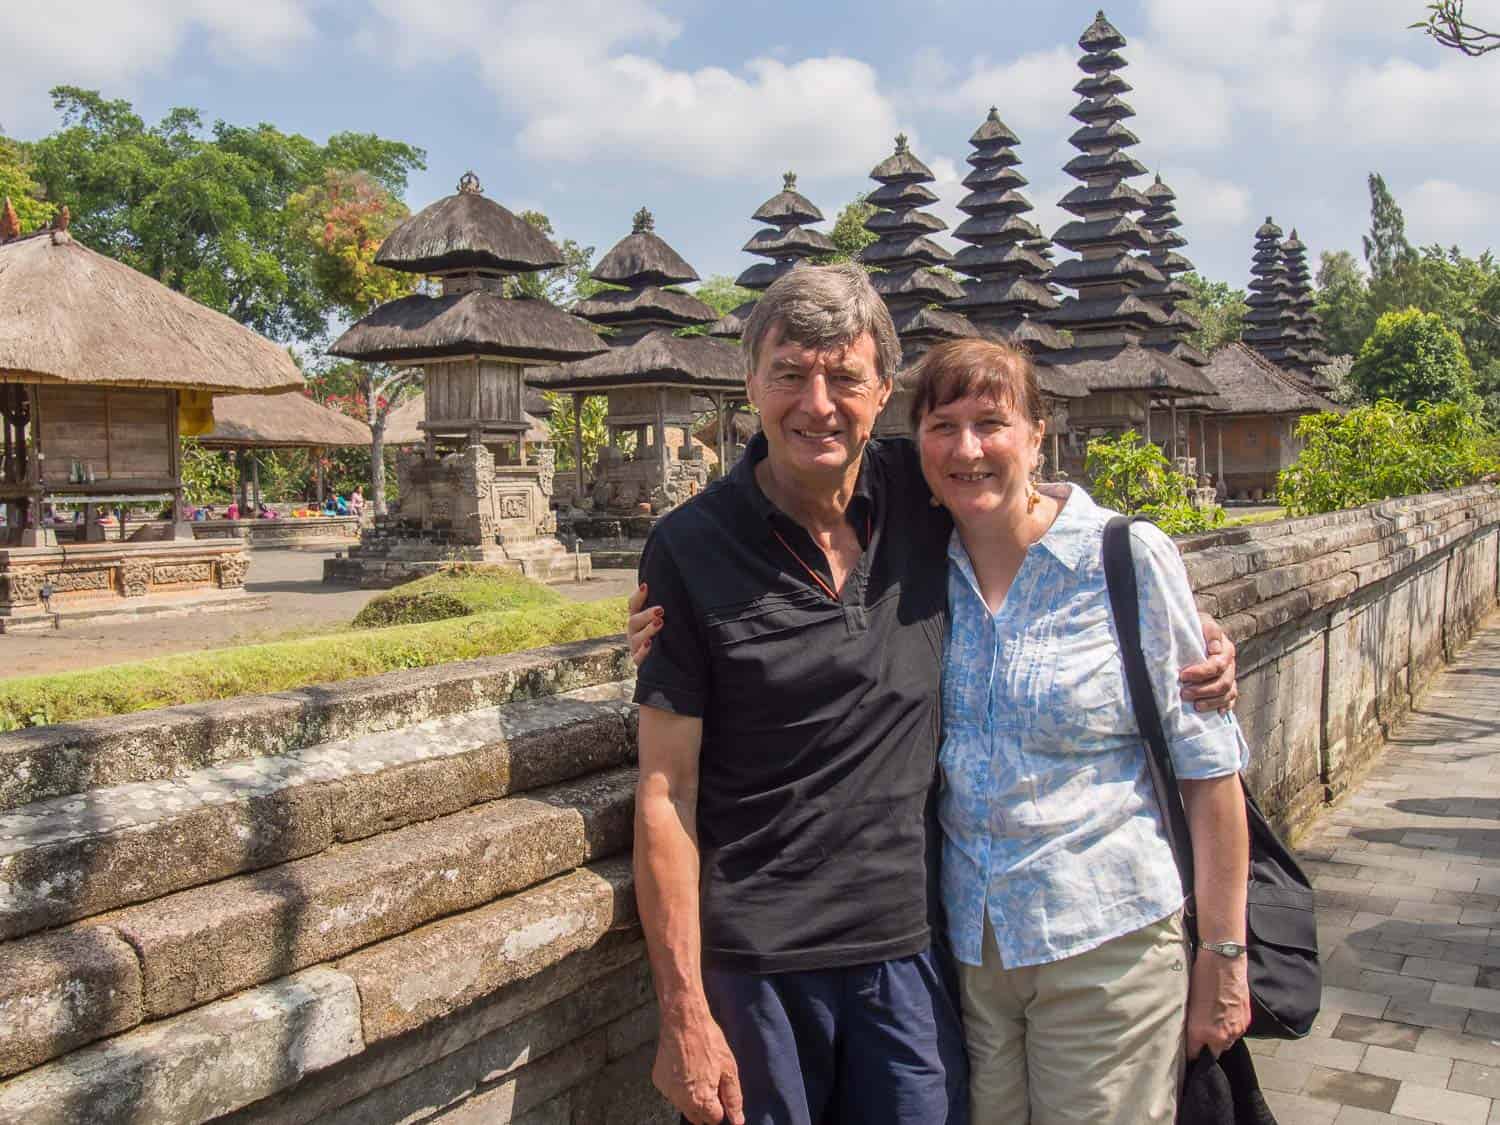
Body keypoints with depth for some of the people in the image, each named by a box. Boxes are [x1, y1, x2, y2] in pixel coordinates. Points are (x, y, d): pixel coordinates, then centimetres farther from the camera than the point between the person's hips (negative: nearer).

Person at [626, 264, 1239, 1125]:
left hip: (910, 947, 3)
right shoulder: (693, 547, -10)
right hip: (751, 962, -2)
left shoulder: (922, 497, -2)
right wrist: (683, 1013, -9)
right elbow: (669, 792, -9)